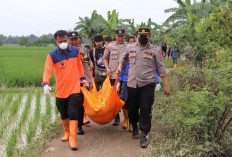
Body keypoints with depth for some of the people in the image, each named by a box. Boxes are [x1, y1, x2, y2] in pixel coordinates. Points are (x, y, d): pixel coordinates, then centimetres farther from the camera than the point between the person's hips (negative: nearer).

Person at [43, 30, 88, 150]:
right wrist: (45, 84, -35)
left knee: (73, 114, -8)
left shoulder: (76, 51, 0)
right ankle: (67, 132, 40)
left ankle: (72, 139, -4)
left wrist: (83, 78, 16)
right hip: (61, 90, 1)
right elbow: (47, 70, -20)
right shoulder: (52, 55, -9)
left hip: (74, 89, 0)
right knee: (64, 114, 17)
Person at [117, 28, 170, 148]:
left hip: (147, 84, -2)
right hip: (132, 84, 3)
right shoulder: (130, 47, 9)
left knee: (146, 110, -7)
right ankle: (134, 127, 38)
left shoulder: (153, 51, 3)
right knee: (132, 108, 12)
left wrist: (166, 85, 2)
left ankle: (143, 135, 0)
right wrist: (120, 66, 13)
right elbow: (123, 57, 30)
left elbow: (161, 68, 5)